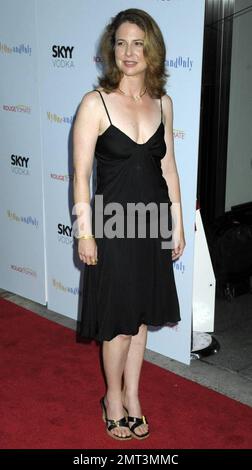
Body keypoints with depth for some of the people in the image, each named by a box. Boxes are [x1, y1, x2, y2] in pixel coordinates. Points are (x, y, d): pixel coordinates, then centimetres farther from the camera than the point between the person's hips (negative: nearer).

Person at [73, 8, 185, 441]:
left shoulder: (163, 102, 3)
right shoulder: (95, 103, -11)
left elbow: (168, 166, 9)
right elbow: (81, 174, -10)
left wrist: (178, 223, 8)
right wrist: (85, 232, -12)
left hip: (153, 223, 5)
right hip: (113, 225, -4)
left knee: (142, 315, 15)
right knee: (119, 320, 7)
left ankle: (132, 396, 33)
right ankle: (114, 398, 30)